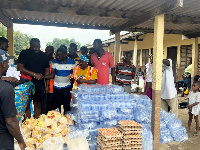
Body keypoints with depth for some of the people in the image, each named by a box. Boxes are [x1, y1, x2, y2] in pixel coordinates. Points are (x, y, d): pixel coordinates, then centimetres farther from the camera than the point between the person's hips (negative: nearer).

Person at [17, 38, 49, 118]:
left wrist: (47, 85, 5)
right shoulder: (24, 53, -2)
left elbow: (46, 70, 11)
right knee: (27, 104, 1)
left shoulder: (43, 55, 8)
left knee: (38, 104, 8)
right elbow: (19, 67, -13)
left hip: (40, 84, 3)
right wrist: (34, 74, -19)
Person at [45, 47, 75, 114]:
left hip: (67, 88, -1)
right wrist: (43, 76, -11)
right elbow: (53, 74, 3)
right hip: (56, 88, 2)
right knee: (56, 106, 7)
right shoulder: (54, 61, -3)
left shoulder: (72, 62, -8)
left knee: (67, 106, 6)